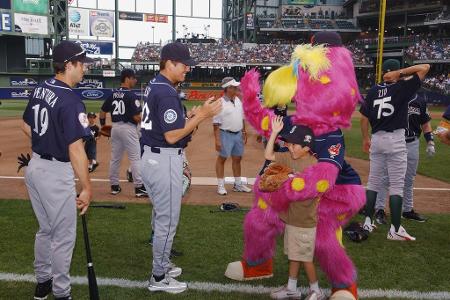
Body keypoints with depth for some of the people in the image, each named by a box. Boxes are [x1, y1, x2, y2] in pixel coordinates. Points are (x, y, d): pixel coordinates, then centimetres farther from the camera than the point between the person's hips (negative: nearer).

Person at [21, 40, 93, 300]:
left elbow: (27, 127, 16)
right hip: (56, 174, -9)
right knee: (64, 236, 7)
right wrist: (87, 187, -21)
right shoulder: (71, 101, -22)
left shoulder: (39, 90, 4)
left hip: (34, 166, 9)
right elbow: (75, 149, -25)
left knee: (46, 230, 23)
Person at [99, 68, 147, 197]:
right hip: (128, 128, -7)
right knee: (135, 158, -2)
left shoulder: (113, 94, 8)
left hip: (115, 127, 7)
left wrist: (103, 125, 21)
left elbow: (103, 112, 11)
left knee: (115, 158, 14)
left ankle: (114, 186, 22)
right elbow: (137, 117, -18)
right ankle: (139, 187, 0)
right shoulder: (131, 95, -13)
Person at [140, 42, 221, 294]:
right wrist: (201, 116, -19)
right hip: (165, 161, -11)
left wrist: (191, 115, 8)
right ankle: (159, 278, 13)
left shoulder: (154, 86, 12)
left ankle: (162, 264, 36)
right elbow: (172, 136, -23)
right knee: (168, 219, 1)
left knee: (161, 216, 21)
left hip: (153, 157, 11)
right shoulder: (167, 93, -20)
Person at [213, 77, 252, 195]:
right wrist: (217, 140, -19)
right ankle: (220, 185, 13)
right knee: (222, 159, 4)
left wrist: (244, 133, 16)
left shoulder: (238, 100, 9)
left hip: (238, 134, 7)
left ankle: (238, 184, 26)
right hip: (226, 134, -7)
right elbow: (216, 124, -15)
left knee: (237, 159, 14)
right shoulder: (220, 103, -14)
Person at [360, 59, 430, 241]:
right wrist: (401, 73, -5)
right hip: (395, 140, -4)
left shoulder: (373, 91, 6)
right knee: (396, 185, -1)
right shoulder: (402, 87, -4)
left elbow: (363, 118, 8)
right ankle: (395, 229, 0)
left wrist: (365, 139, 19)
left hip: (376, 139, 5)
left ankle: (368, 222, 16)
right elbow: (425, 67, -3)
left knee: (373, 182, 12)